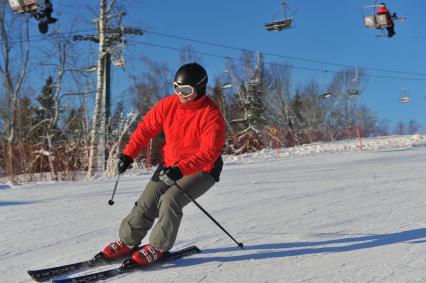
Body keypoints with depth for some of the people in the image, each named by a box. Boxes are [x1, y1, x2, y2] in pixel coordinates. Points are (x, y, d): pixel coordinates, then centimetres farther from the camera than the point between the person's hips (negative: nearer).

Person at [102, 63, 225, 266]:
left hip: (201, 171, -5)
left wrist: (180, 170, -41)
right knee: (146, 204, -2)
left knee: (169, 200, -25)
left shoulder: (212, 115, -23)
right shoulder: (169, 104, -6)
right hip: (170, 166, 5)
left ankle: (158, 247, -5)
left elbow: (209, 152, -31)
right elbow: (146, 127, 3)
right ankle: (127, 242, 20)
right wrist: (128, 153, -6)